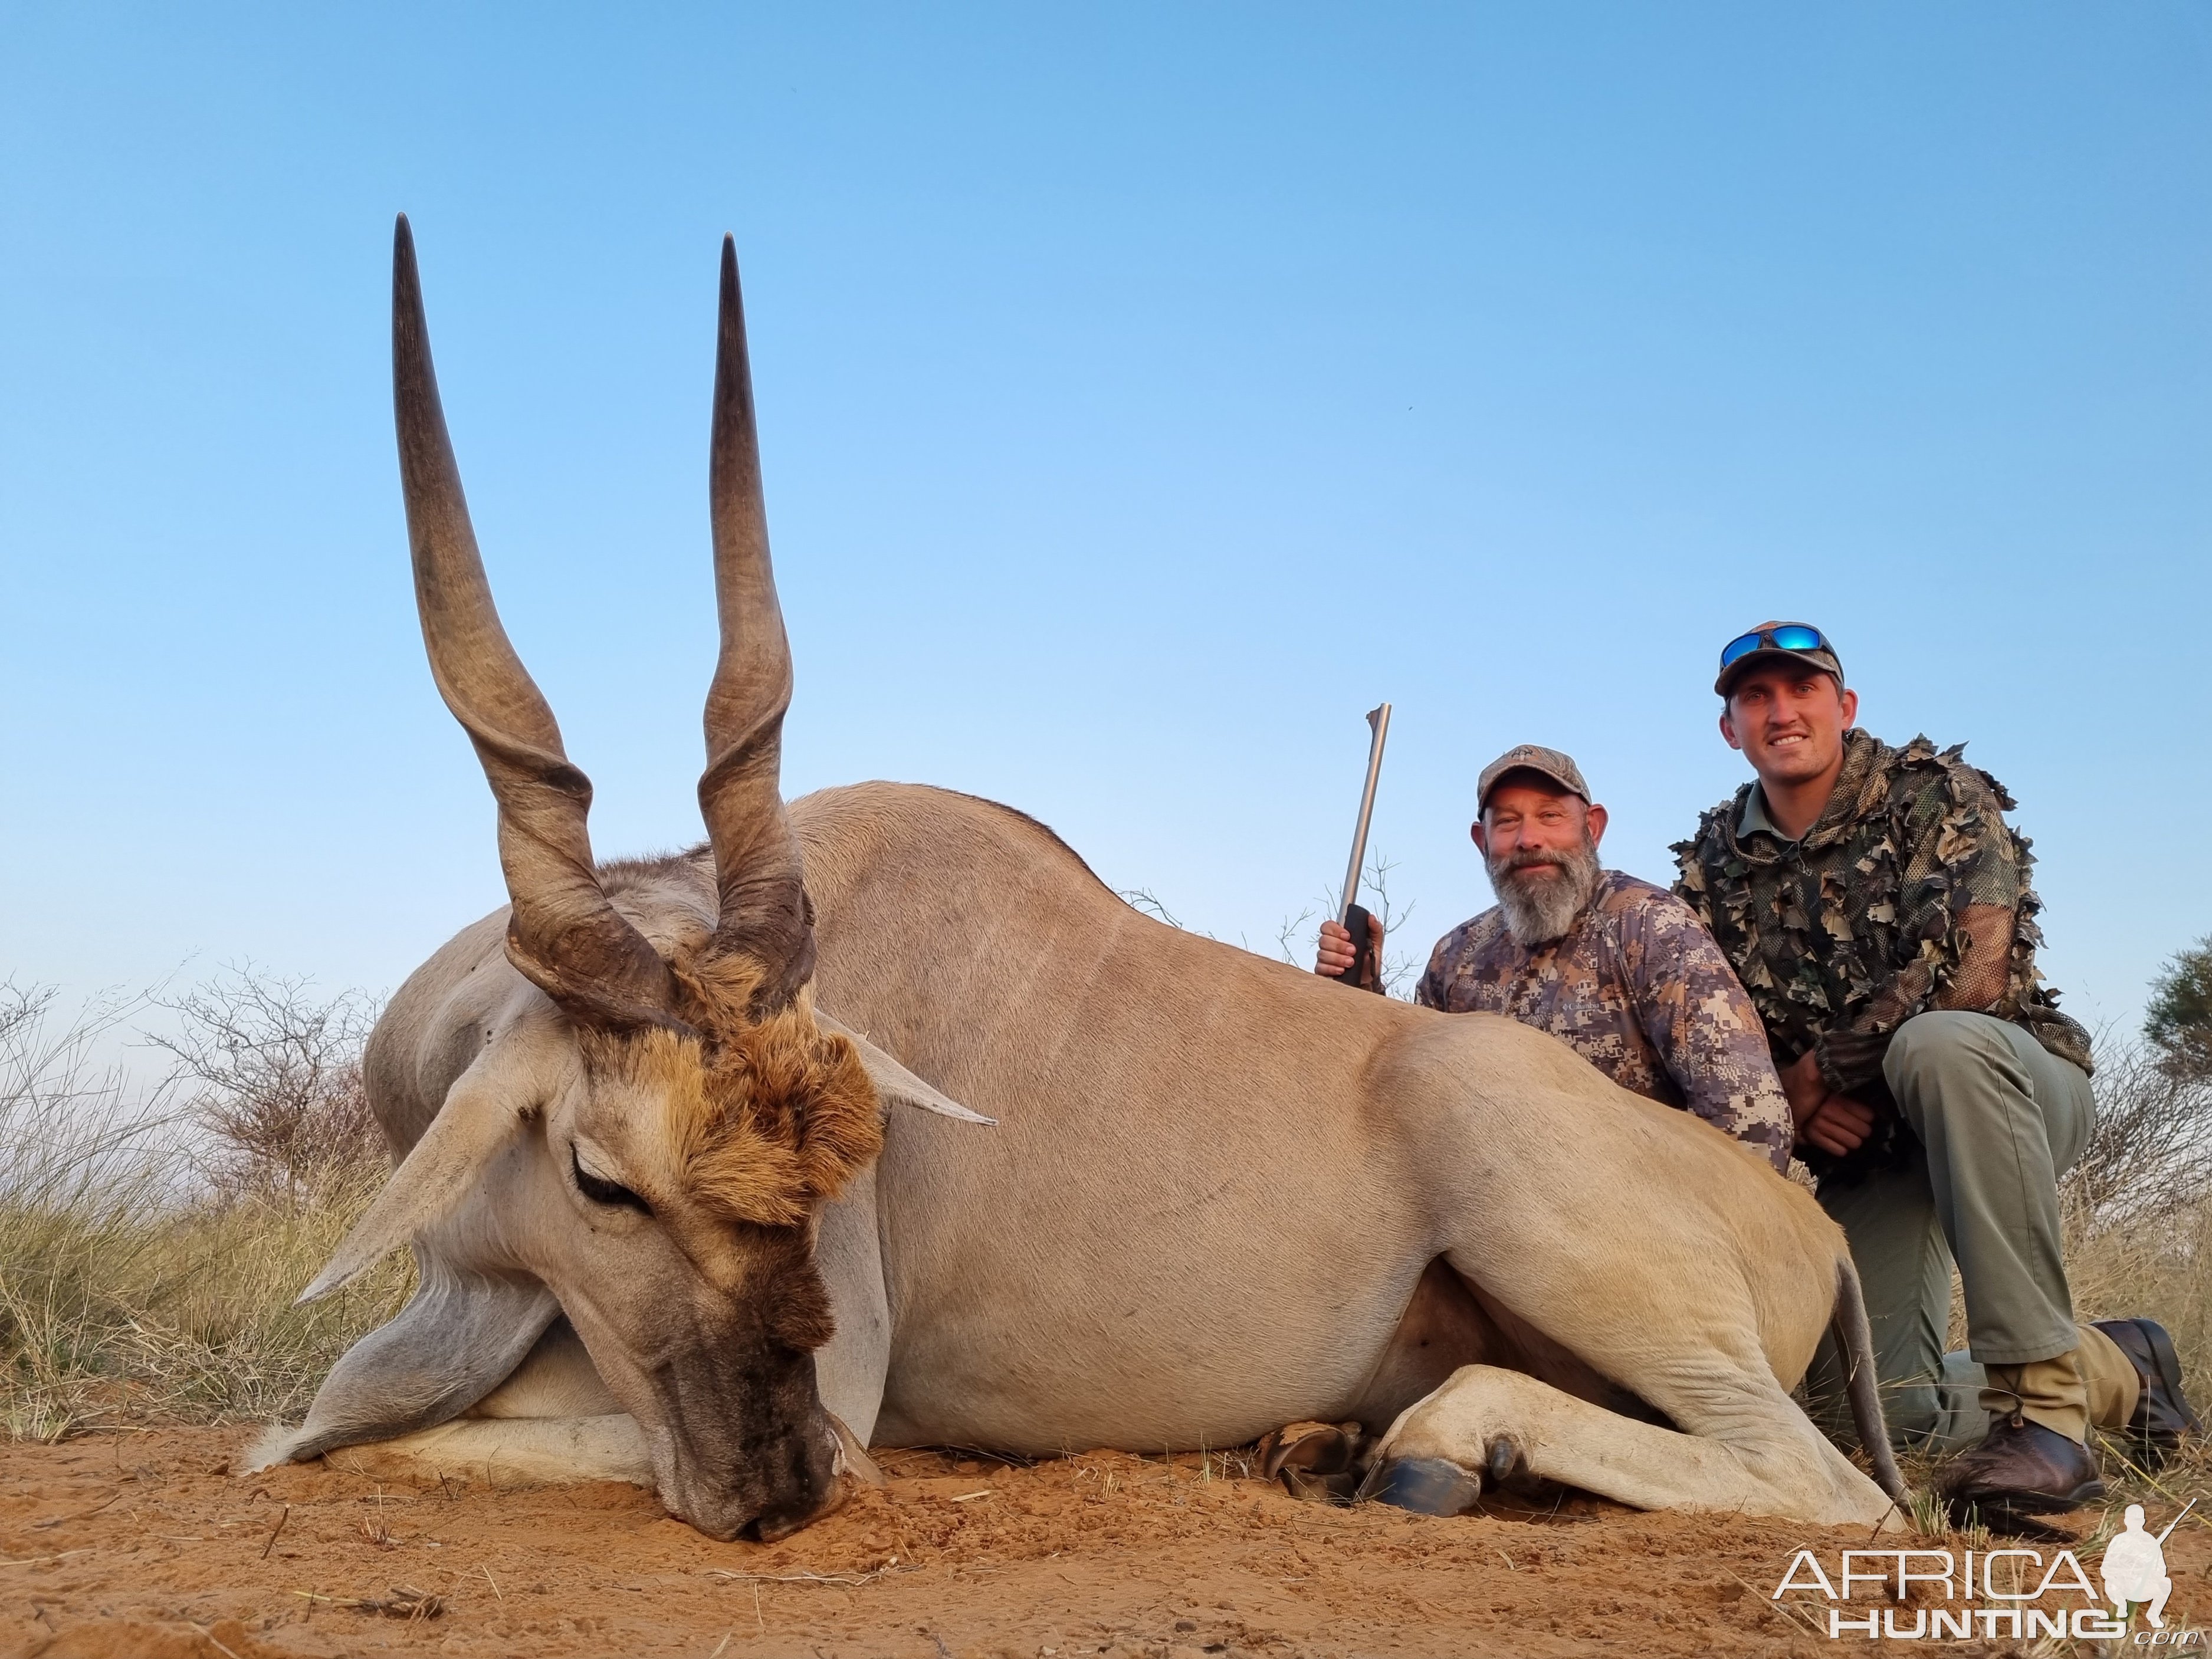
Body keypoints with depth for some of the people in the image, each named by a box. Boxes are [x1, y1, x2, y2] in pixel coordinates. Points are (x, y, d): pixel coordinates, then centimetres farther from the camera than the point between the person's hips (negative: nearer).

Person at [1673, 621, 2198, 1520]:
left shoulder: (1934, 794, -8)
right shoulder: (1712, 864, 4)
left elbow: (1975, 969, -23)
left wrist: (1821, 1068, -18)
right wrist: (1792, 1105, -17)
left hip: (2009, 1084, -4)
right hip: (1865, 1143, 4)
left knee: (1938, 1043, -40)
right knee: (1894, 1406, -9)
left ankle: (2042, 1400, -32)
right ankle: (2118, 1368, 24)